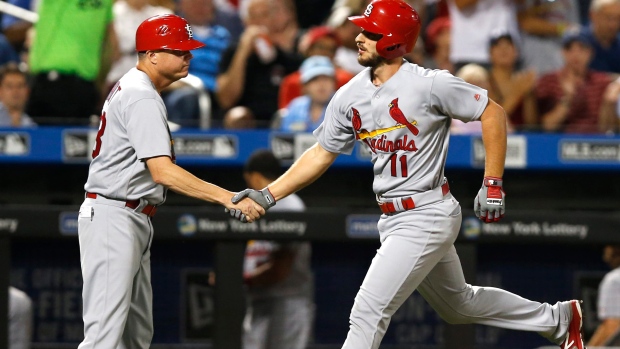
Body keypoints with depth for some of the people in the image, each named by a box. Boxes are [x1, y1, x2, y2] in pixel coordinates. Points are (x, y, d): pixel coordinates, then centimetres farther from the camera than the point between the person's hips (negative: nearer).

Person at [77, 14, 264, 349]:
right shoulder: (142, 99, -17)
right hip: (113, 218, -11)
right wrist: (227, 198, -32)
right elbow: (162, 171, -28)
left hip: (133, 219, 11)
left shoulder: (130, 88, 16)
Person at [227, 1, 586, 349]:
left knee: (368, 314, -14)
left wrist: (493, 184, -13)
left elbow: (493, 113, -10)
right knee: (458, 304, 23)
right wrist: (267, 196, 1)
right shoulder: (350, 96, 2)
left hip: (427, 216, -8)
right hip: (392, 221, 8)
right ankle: (558, 319, 41)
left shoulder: (429, 85, -18)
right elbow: (320, 155, 9)